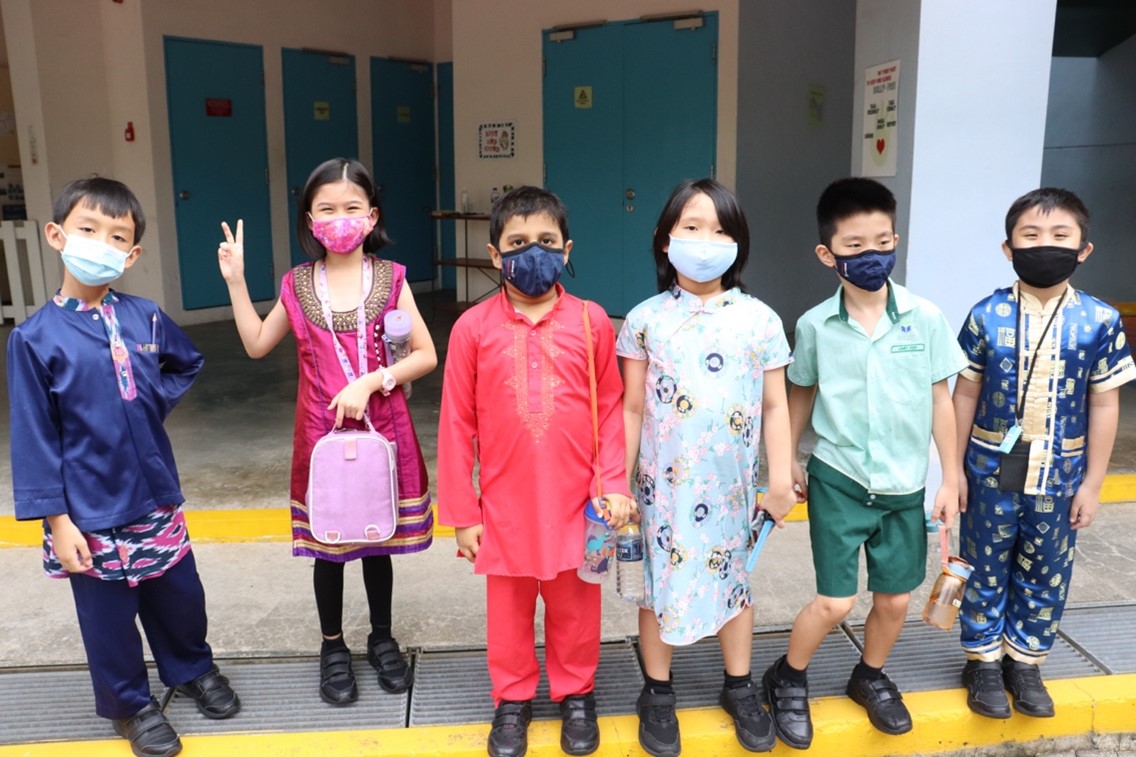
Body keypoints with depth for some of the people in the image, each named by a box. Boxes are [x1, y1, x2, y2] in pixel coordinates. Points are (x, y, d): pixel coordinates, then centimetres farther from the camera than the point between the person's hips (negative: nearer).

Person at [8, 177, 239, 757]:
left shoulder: (146, 318, -3)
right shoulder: (35, 337, -13)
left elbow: (187, 365, 19)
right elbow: (34, 438, -10)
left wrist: (153, 404, 3)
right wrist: (56, 521, -11)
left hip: (155, 498, 4)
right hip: (90, 512, -3)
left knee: (180, 596, 18)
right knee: (108, 614, 12)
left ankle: (192, 669, 44)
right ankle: (130, 704, 35)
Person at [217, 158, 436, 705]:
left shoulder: (390, 278, -5)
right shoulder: (298, 285, 0)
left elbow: (426, 356, -6)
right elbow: (256, 345, 12)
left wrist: (371, 381, -18)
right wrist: (236, 281, 4)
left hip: (382, 432, -1)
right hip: (322, 434, 1)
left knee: (378, 539, 14)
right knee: (327, 543, 12)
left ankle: (382, 638, 35)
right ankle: (333, 647, 33)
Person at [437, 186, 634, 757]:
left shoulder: (591, 321, -6)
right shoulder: (473, 328, -7)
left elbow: (611, 410, 0)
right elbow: (457, 425, -4)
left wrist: (613, 485, -7)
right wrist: (461, 513, -2)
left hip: (576, 502, 0)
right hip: (505, 507, 0)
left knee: (575, 608, 18)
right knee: (508, 611, 18)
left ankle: (576, 695, 41)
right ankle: (512, 699, 40)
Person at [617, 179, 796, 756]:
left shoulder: (759, 320, -3)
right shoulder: (645, 320, -5)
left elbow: (775, 406, 2)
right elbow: (632, 410, -2)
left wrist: (781, 480, 1)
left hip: (733, 484, 1)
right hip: (665, 483, -1)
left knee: (733, 577, 17)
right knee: (661, 581, 11)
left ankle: (740, 688, 38)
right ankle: (658, 694, 32)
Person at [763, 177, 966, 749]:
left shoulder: (925, 319, -7)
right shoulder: (815, 325, -8)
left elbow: (940, 400, 0)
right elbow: (802, 395, 5)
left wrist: (950, 479, 2)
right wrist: (789, 462, 10)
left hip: (905, 485, 2)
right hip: (837, 480, -2)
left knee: (895, 598, 13)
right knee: (836, 601, -2)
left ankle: (870, 678, 40)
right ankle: (787, 679, 24)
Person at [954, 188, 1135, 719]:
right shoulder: (987, 316, -9)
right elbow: (965, 396, -3)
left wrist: (1092, 482, 1)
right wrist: (954, 468, -1)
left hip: (1059, 476, 1)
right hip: (991, 471, -1)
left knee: (1046, 574, 14)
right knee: (985, 569, 12)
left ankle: (1025, 661, 33)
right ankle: (983, 661, 29)